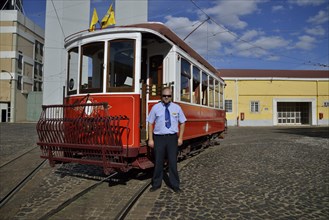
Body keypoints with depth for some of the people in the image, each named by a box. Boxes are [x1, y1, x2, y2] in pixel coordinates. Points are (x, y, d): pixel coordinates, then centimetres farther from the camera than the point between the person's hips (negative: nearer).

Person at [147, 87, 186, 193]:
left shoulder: (177, 108, 4)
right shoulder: (156, 107, 0)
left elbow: (182, 122, 9)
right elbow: (150, 123, 1)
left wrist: (180, 138, 2)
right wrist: (150, 139, -3)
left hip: (172, 137, 1)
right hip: (159, 137, 0)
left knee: (173, 162, 7)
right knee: (158, 162, 9)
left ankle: (175, 185, 22)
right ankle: (156, 184, 26)